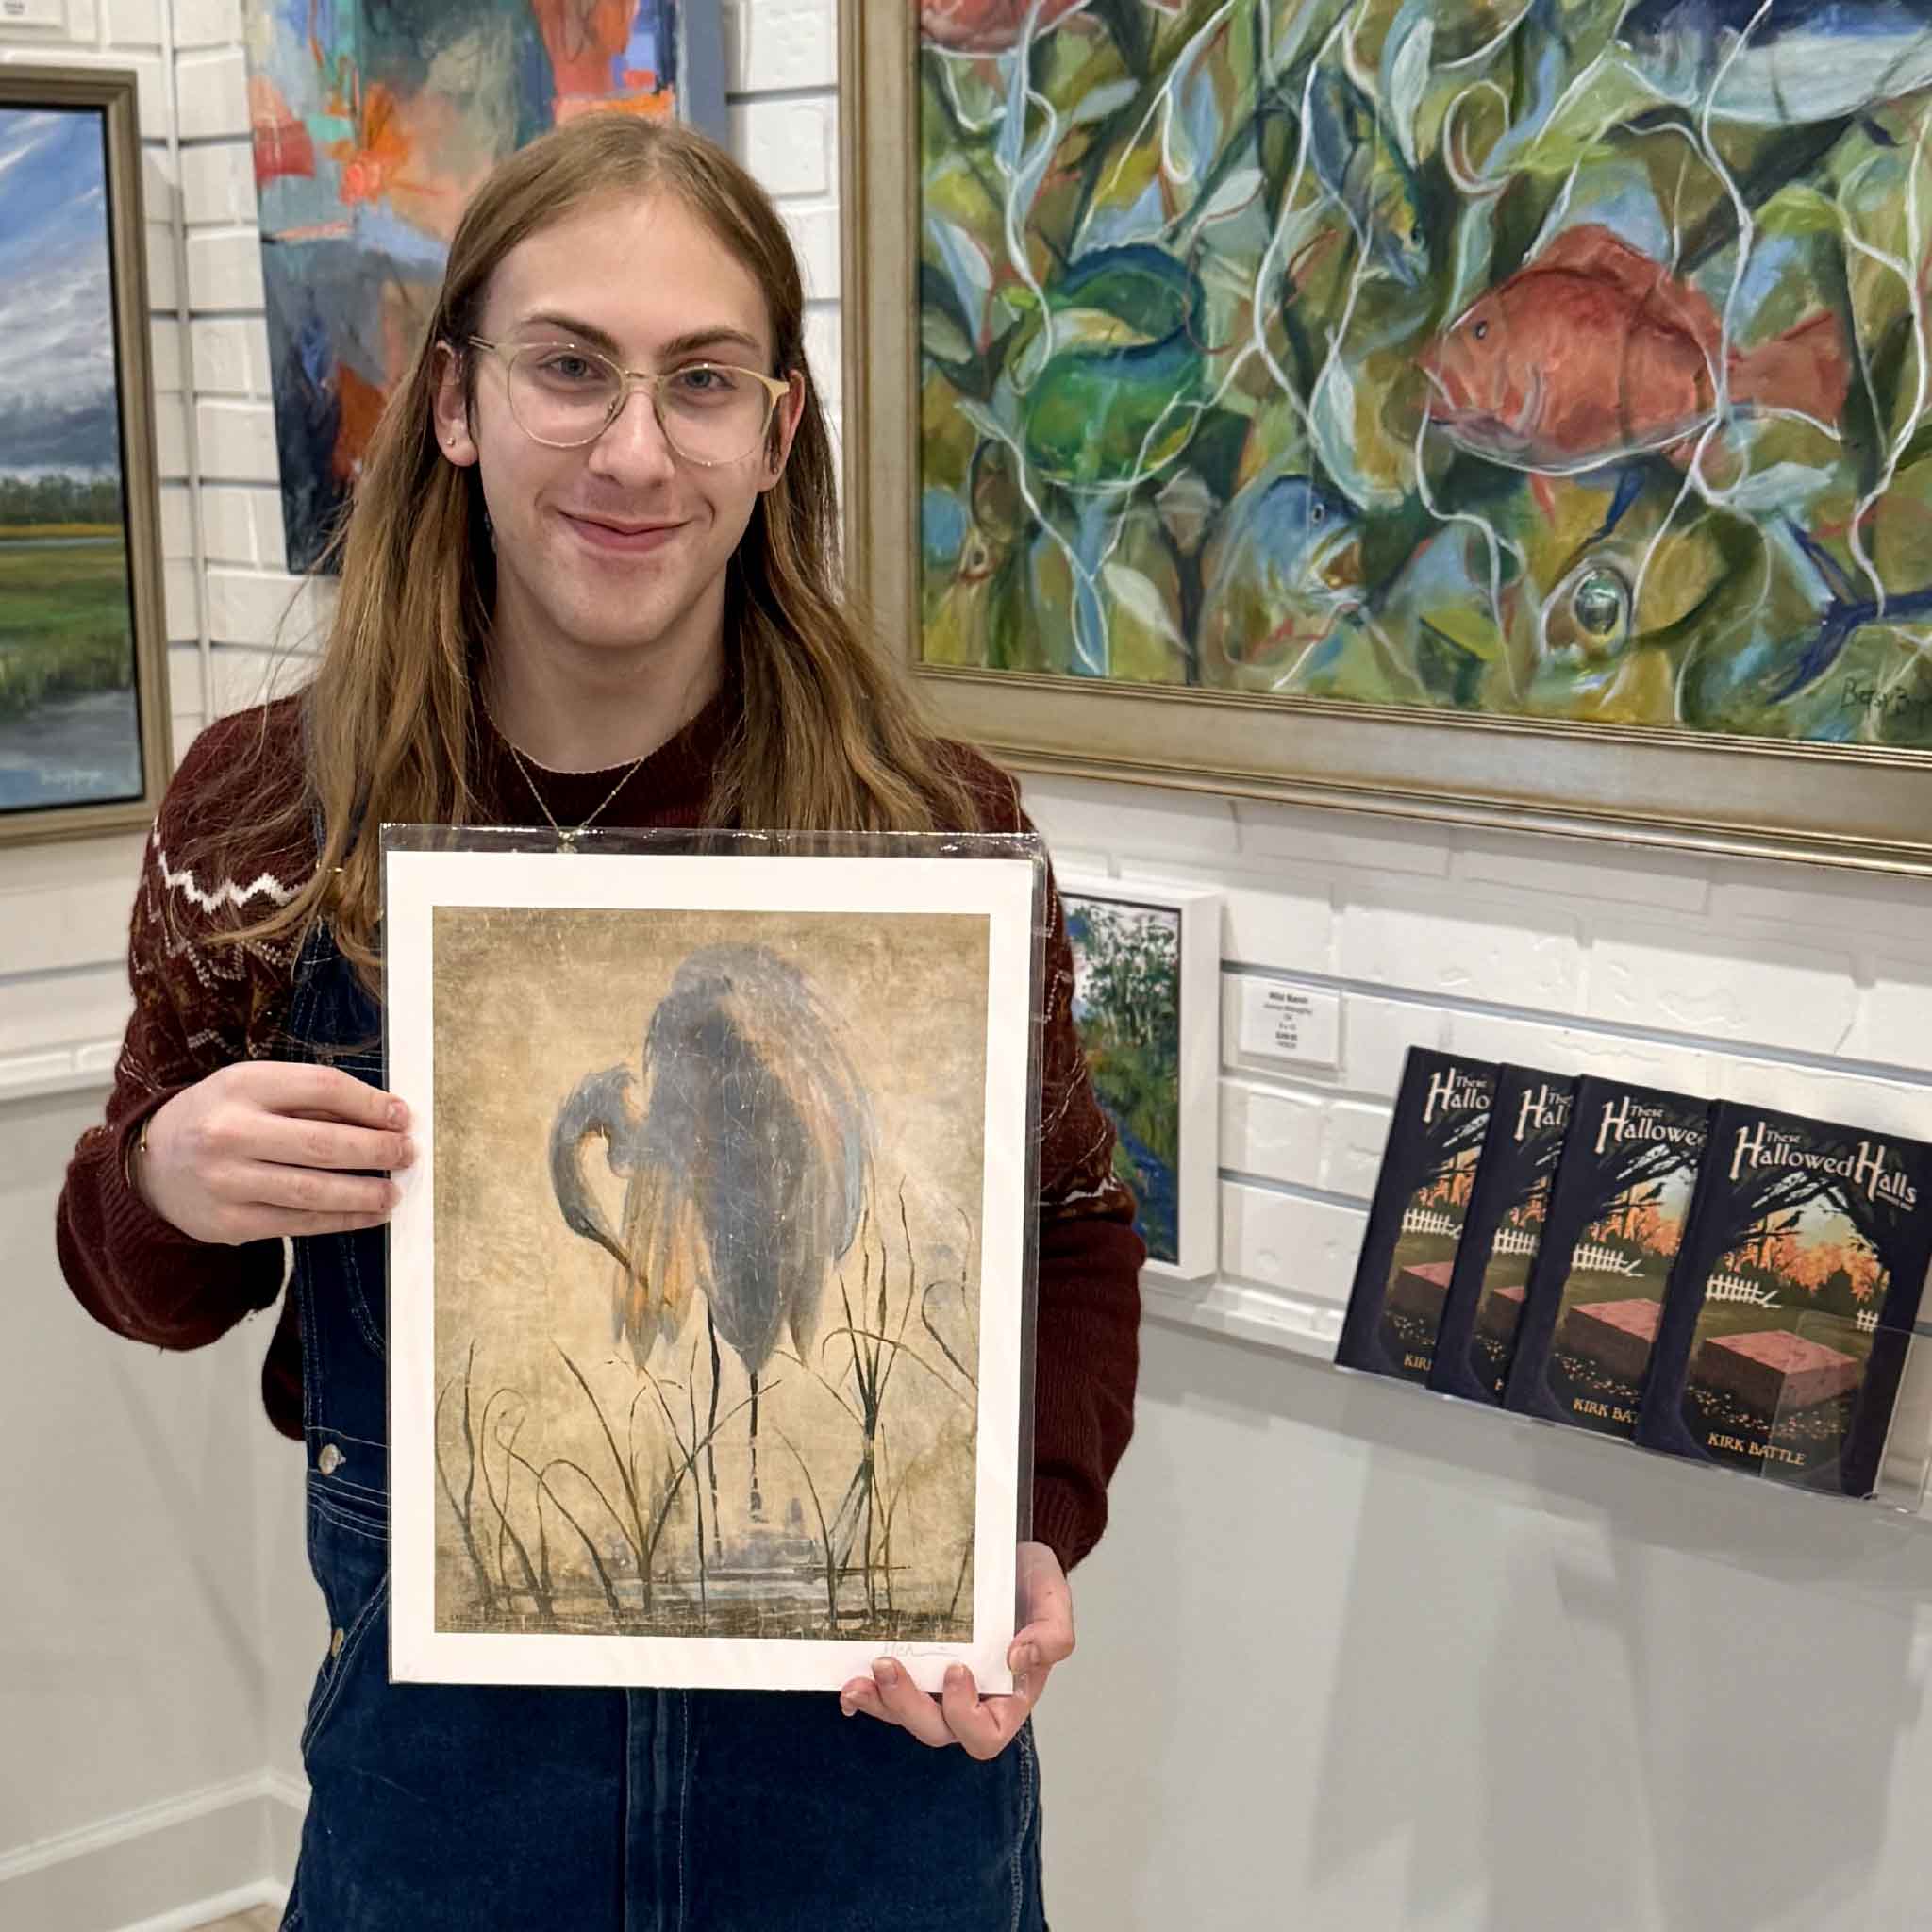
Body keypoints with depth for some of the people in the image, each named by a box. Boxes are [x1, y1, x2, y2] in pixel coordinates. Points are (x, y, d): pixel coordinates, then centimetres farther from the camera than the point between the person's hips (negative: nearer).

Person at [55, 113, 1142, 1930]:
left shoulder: (932, 828, -13)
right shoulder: (259, 809, -9)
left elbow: (1072, 1239, 1)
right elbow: (154, 1286, 3)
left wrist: (1034, 1542, -15)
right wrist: (165, 1184, -18)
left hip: (869, 1725, -1)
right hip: (437, 1738, 2)